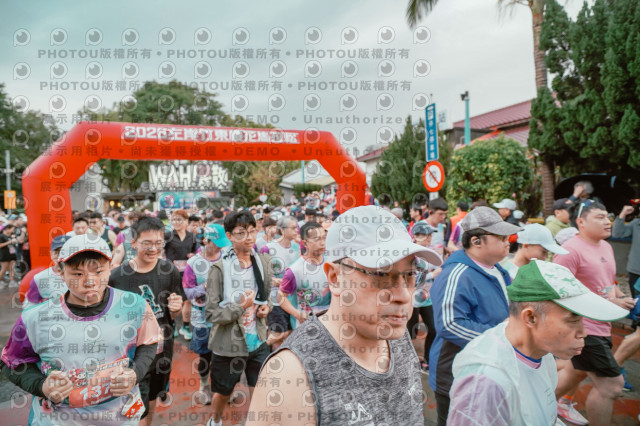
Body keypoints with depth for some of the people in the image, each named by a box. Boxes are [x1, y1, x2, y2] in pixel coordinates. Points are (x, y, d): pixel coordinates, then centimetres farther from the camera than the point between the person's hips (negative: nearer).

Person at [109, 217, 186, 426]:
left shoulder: (170, 271, -8)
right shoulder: (117, 277, -14)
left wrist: (175, 309, -19)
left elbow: (173, 316, 1)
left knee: (152, 401, 22)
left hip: (161, 347, 3)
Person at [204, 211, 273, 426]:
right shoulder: (219, 268, -19)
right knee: (223, 392, 21)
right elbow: (211, 313, -16)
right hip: (228, 345, -3)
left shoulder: (263, 261, -4)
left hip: (257, 341, 3)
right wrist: (240, 306, -27)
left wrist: (266, 306, -7)